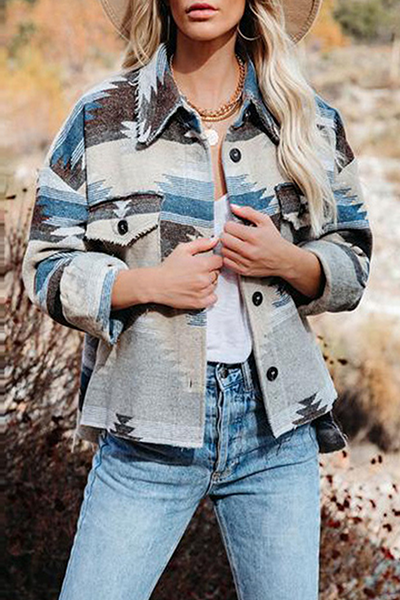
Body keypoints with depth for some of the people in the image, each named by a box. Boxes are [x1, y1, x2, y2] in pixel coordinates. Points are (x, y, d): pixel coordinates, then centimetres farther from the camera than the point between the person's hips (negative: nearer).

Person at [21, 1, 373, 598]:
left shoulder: (311, 122, 7)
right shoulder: (102, 117, 2)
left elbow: (351, 265, 11)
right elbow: (47, 268, 2)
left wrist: (287, 260, -10)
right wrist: (146, 283, -14)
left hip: (277, 426, 2)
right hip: (146, 429, -1)